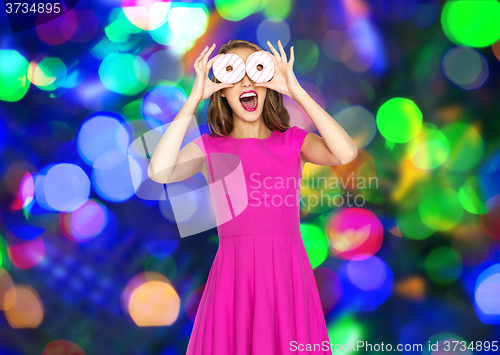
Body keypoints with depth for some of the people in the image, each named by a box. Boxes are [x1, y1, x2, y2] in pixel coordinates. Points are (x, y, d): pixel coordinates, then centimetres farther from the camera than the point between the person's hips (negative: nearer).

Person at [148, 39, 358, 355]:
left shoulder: (293, 141, 8)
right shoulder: (208, 148, 6)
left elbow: (346, 153, -11)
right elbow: (159, 172, -13)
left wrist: (296, 90, -8)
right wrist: (195, 98, -9)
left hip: (288, 274, 1)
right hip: (234, 277, 0)